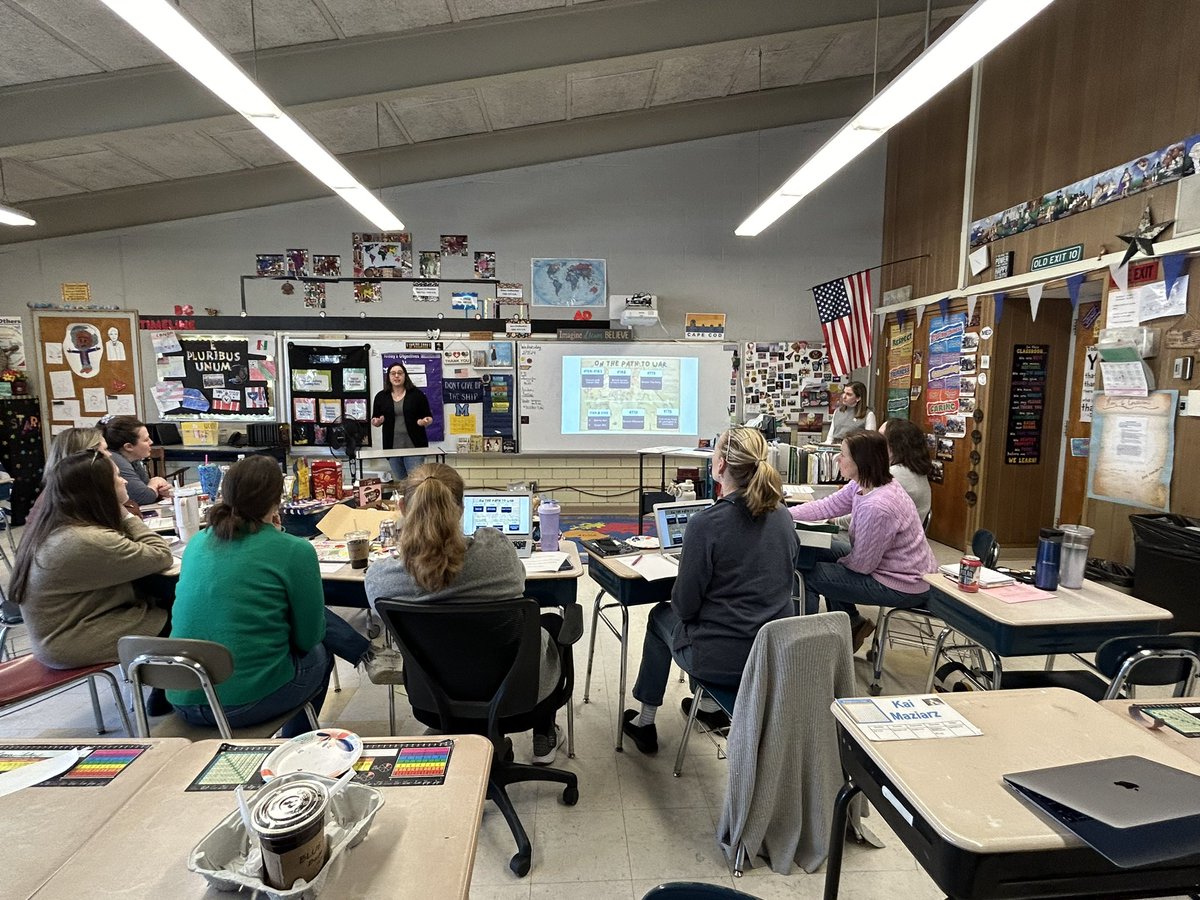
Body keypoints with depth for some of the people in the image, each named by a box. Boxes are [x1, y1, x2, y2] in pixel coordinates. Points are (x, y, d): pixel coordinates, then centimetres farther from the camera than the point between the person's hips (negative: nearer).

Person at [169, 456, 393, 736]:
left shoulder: (197, 542, 4)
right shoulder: (295, 550, -15)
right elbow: (309, 637, -5)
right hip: (247, 703, -6)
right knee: (319, 653, 27)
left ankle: (366, 654, 35)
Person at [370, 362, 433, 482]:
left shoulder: (417, 394, 0)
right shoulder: (381, 396, 6)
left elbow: (429, 416, 5)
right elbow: (374, 419, 13)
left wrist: (427, 421, -16)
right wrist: (376, 422, -10)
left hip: (414, 446, -3)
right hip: (392, 447, 3)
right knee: (399, 482, 11)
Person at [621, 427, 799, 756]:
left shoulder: (706, 523, -23)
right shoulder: (782, 516, -3)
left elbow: (685, 606, -16)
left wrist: (676, 596, 7)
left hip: (723, 660, -6)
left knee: (661, 616, 24)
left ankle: (645, 721, 37)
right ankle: (711, 706, 48)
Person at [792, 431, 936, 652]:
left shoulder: (876, 507, -33)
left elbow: (861, 565, -22)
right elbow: (827, 506, 2)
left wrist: (839, 563, -1)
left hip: (903, 588, -9)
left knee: (807, 575, -4)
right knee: (821, 553, 18)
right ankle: (853, 624, 27)